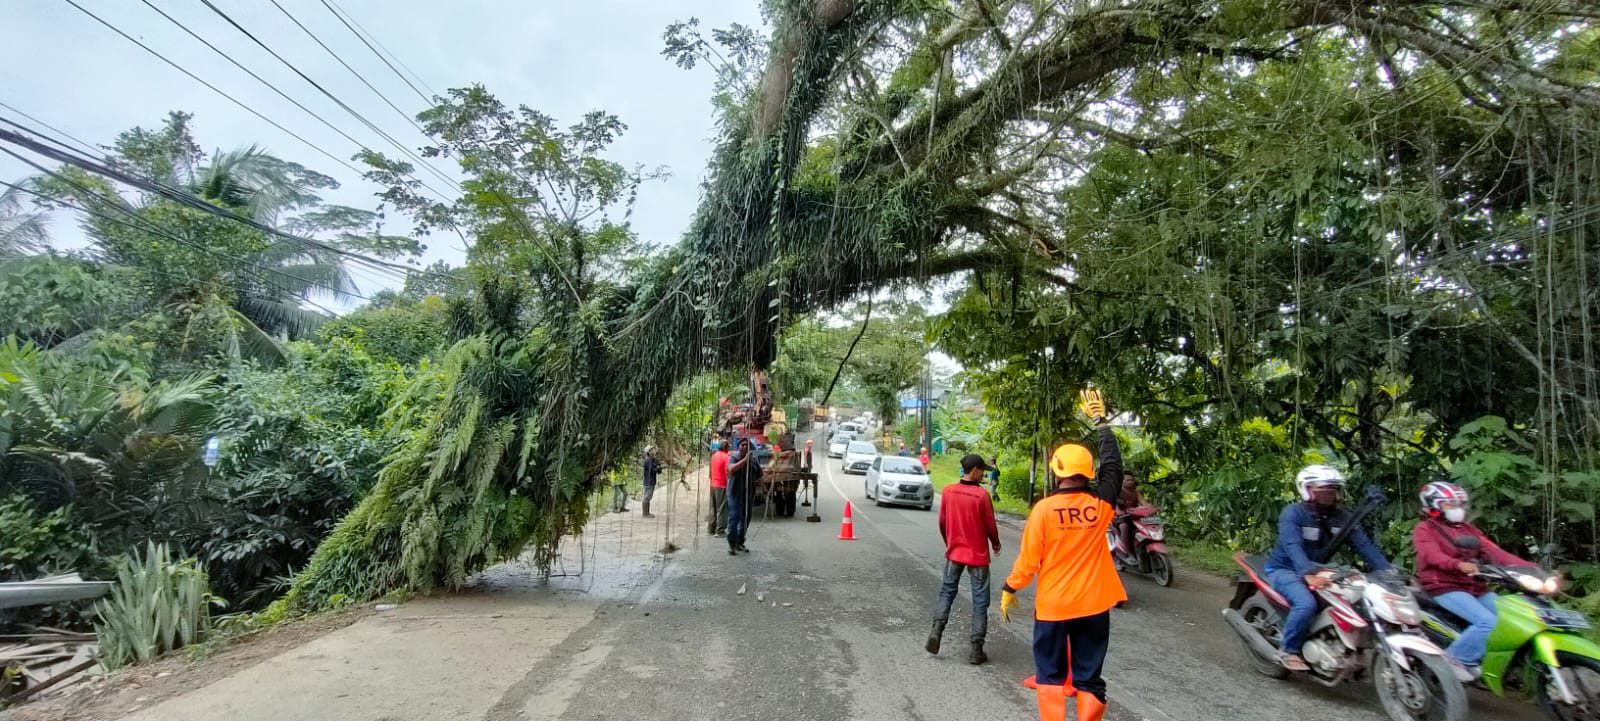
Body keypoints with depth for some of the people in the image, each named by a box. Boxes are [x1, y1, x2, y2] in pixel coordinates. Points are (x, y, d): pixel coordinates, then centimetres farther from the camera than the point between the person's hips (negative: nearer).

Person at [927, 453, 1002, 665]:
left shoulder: (948, 491, -4)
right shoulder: (981, 495, -16)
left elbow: (942, 521, 5)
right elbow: (990, 525, -7)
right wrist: (996, 544, 13)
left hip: (954, 552, 4)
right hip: (977, 554, -3)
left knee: (947, 592, 18)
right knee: (980, 602, 5)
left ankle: (936, 629, -1)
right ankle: (976, 650, 7)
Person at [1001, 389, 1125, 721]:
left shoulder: (1044, 508, -15)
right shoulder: (1100, 504, -8)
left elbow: (1028, 558, -12)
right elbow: (1113, 465, 7)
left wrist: (1009, 590, 2)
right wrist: (1100, 420, 15)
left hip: (1052, 605, -2)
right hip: (1092, 604, 2)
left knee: (1051, 676, 12)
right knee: (1089, 678, 12)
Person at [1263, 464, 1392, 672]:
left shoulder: (1342, 517, 2)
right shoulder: (1292, 513, -19)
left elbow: (1365, 545, -6)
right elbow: (1293, 546, -32)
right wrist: (1308, 575, -47)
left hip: (1317, 572, 7)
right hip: (1284, 570, -7)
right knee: (1306, 603, -32)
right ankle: (1289, 650, -13)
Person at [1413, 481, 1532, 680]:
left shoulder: (1468, 529, 22)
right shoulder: (1424, 530, -2)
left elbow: (1493, 551, 10)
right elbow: (1432, 555, -21)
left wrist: (1528, 566, -5)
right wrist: (1459, 565, -40)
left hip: (1475, 587, 8)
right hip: (1445, 587, -8)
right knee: (1489, 622, -25)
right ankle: (1455, 659, -15)